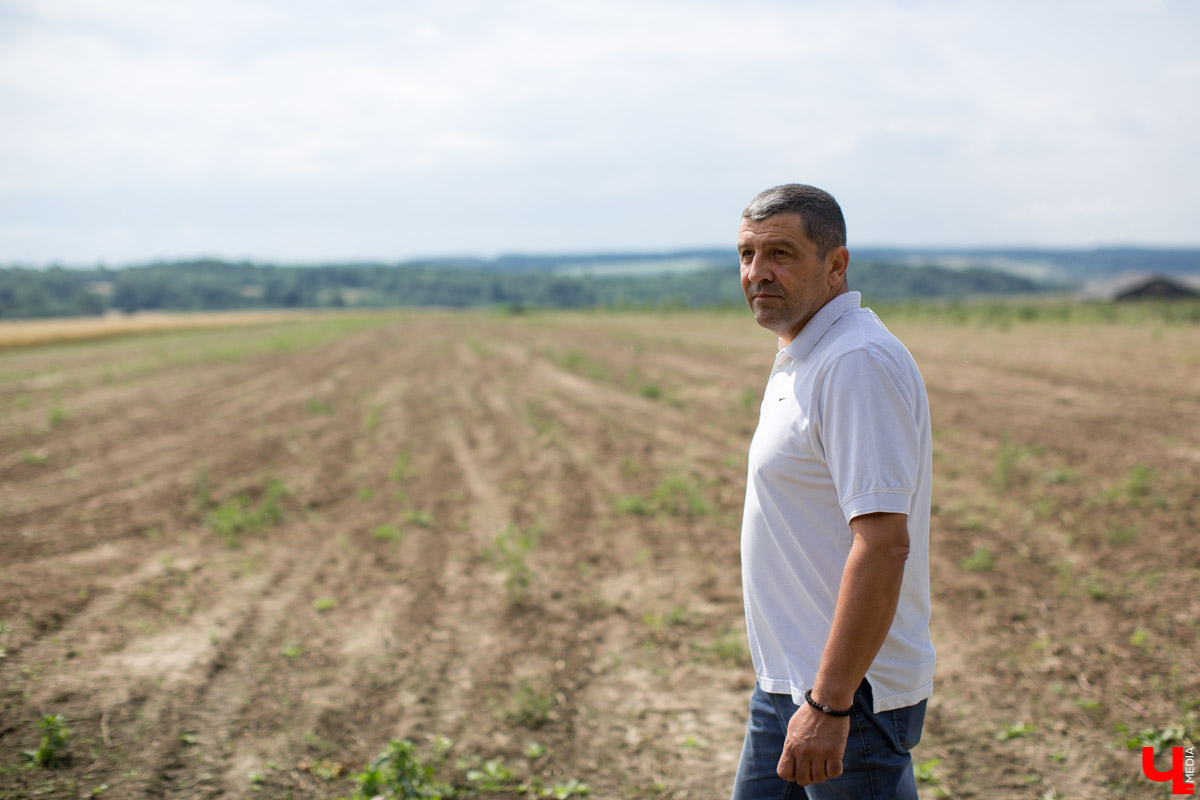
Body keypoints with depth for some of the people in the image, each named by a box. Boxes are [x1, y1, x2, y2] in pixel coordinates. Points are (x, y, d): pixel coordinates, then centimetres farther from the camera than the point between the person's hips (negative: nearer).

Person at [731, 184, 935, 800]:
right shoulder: (803, 360, 12)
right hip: (786, 682, 10)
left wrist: (829, 704, -26)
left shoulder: (859, 362, -20)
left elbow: (883, 544, -26)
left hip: (847, 694, -10)